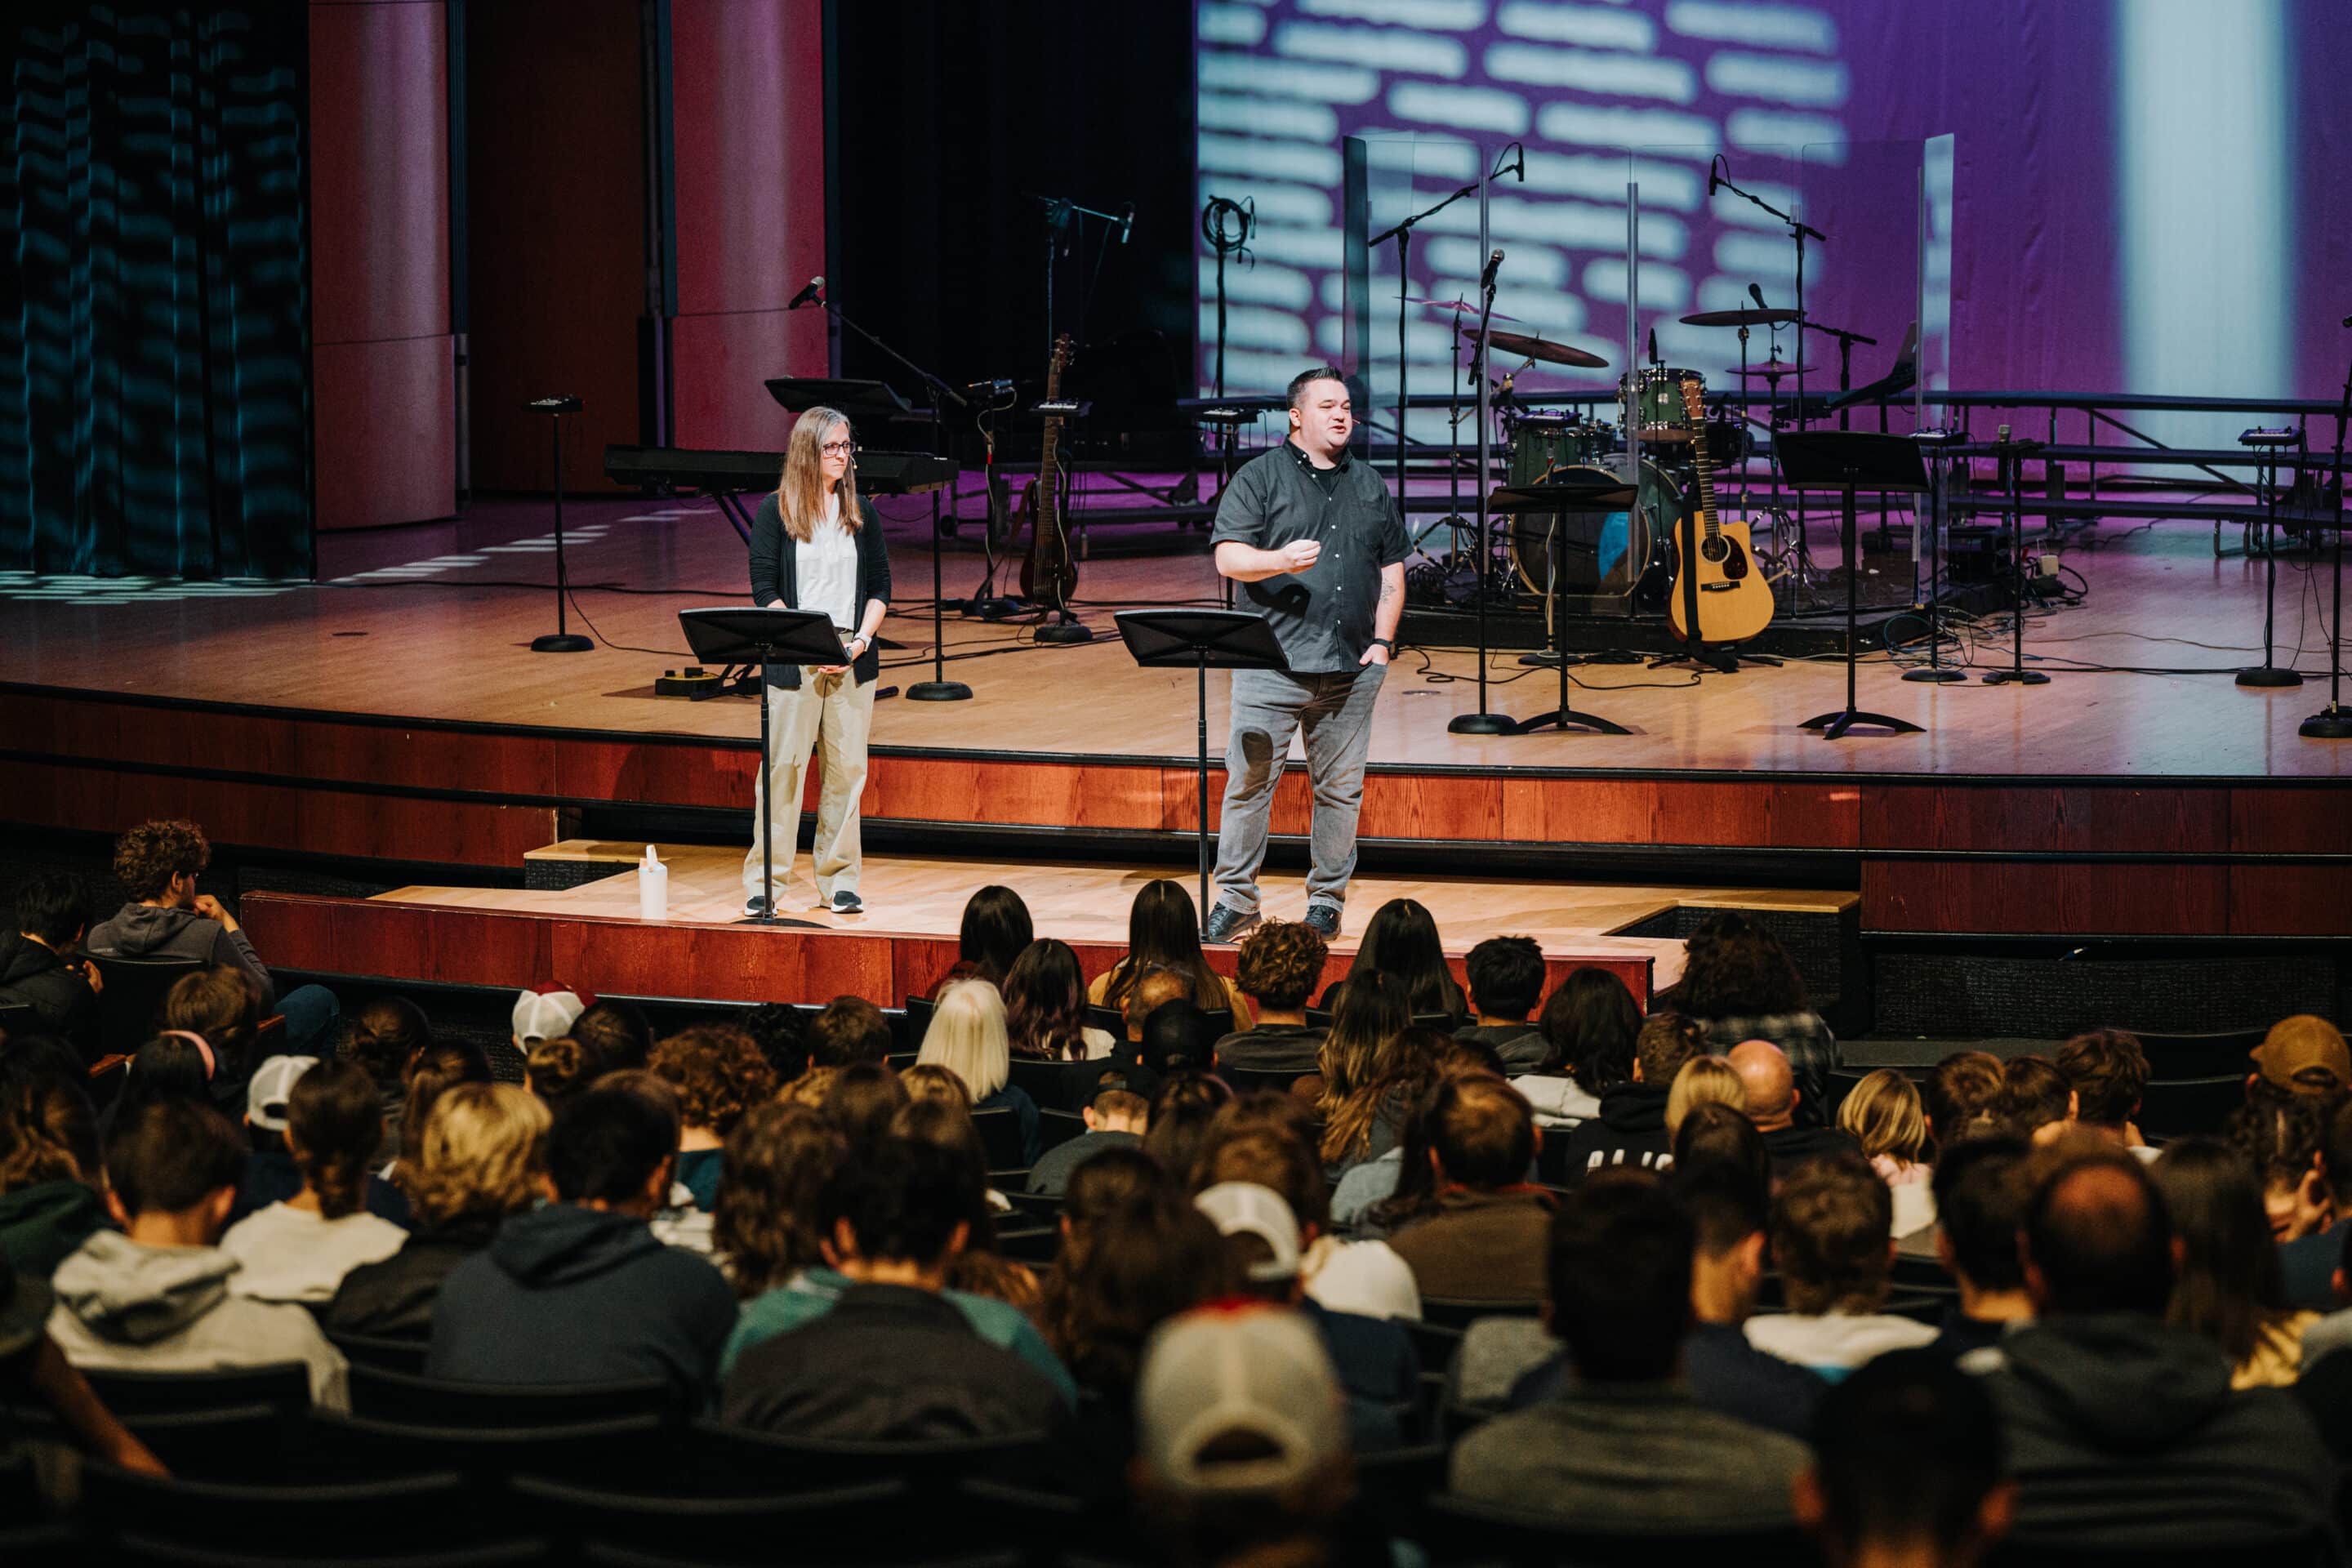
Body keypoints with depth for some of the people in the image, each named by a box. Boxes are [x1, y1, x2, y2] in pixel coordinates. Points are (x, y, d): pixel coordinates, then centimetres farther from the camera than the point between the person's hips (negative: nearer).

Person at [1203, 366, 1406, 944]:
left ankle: (1327, 900, 14)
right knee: (1250, 782, -4)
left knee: (1341, 788, 5)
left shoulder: (1370, 486, 16)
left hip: (1351, 669, 3)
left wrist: (1381, 643, 6)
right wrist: (1281, 561, -25)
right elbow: (1228, 558, -6)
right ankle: (1236, 900, 4)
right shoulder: (1259, 478, 3)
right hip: (1272, 663, -3)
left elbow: (1391, 574, 18)